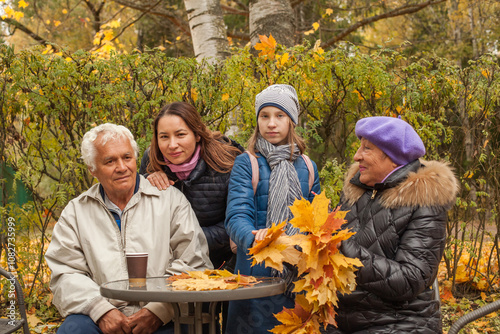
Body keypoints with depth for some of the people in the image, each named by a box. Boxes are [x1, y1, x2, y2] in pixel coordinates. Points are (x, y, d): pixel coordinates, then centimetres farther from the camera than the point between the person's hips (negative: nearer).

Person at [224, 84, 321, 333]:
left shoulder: (307, 168, 12)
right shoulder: (246, 164, 0)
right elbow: (237, 216, -12)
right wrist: (254, 239, -32)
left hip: (299, 275, 3)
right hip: (256, 273, -3)